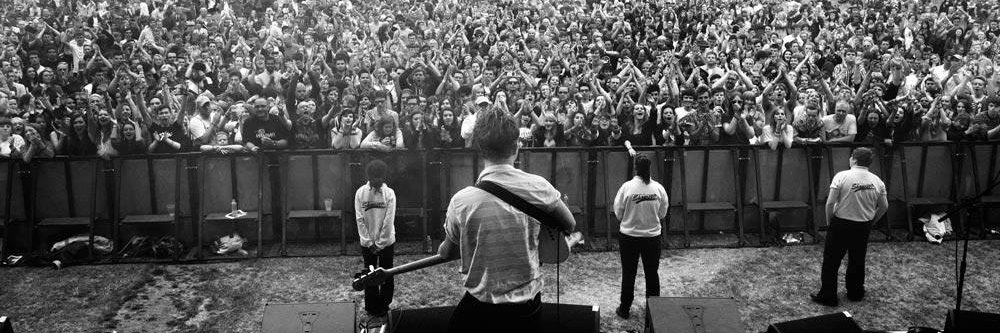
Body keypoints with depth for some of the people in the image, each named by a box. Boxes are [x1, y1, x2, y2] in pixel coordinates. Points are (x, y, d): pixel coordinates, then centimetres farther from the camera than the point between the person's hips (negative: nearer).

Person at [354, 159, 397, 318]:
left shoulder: (389, 193, -9)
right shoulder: (360, 193, -6)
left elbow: (389, 221, -10)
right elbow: (360, 220, -6)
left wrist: (380, 244, -12)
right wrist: (369, 243, -10)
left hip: (386, 241, 0)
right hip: (367, 243, 0)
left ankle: (384, 306, 20)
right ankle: (372, 307, 20)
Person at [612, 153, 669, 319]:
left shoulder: (627, 187, -16)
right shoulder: (658, 188, -10)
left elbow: (618, 213, -8)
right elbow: (663, 213, 1)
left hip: (629, 236, -2)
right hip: (652, 236, 2)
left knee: (628, 274, 11)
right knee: (652, 273, 16)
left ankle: (624, 309, 20)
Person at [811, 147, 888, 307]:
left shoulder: (842, 176, -15)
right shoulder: (877, 181, -1)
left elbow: (830, 203, -18)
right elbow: (884, 207, 5)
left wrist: (829, 221, -3)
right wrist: (871, 221, 18)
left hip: (841, 224, -4)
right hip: (863, 227, 4)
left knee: (831, 261, 5)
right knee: (857, 261, 19)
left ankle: (827, 296, 9)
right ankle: (856, 293, 31)